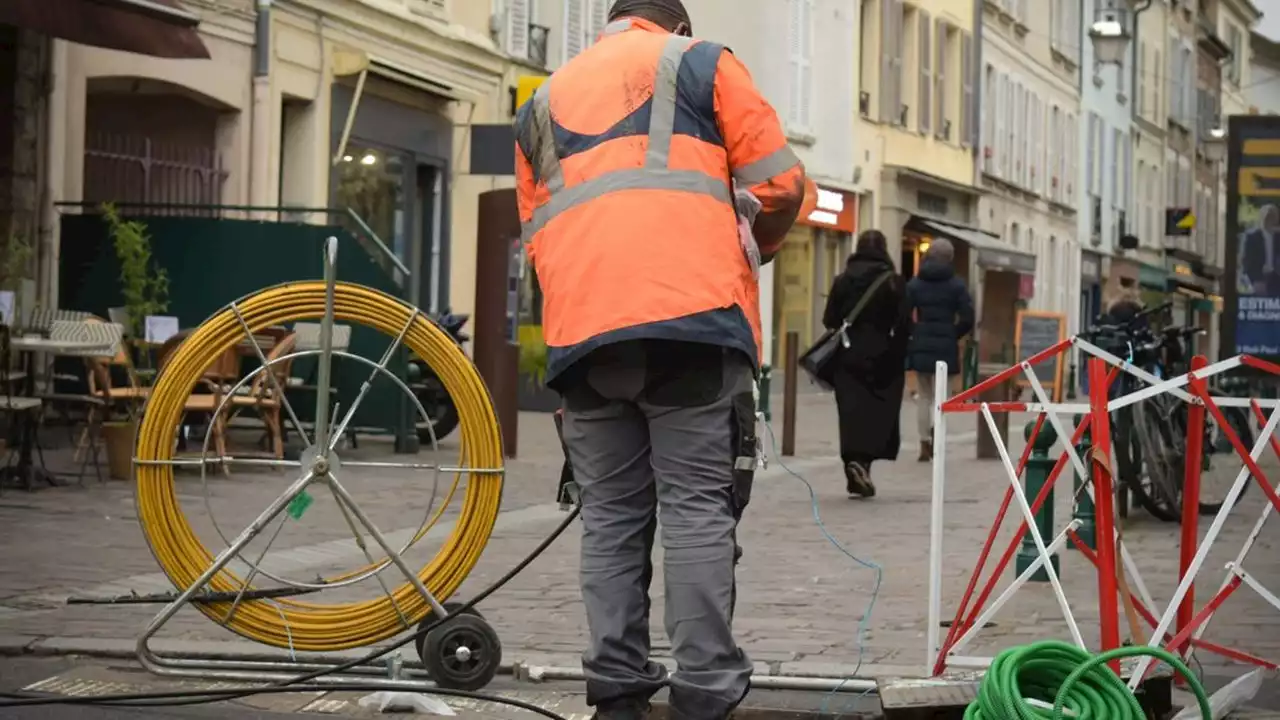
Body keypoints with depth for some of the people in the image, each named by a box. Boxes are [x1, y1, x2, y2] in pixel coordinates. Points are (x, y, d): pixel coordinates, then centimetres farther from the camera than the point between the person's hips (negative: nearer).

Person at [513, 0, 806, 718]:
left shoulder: (543, 102, 27)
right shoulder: (701, 61, 14)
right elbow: (779, 183, 8)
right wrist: (761, 244, 26)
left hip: (581, 334, 4)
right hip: (690, 319, -4)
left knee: (611, 518, 7)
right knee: (698, 509, -4)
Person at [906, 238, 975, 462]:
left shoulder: (915, 283, 2)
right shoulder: (956, 285, -3)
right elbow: (967, 319, -7)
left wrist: (912, 335, 9)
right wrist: (954, 335, 8)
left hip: (921, 345, 2)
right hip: (945, 346, -2)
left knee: (924, 395, 12)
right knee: (940, 393, 8)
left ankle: (925, 445, 9)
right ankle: (935, 427, -21)